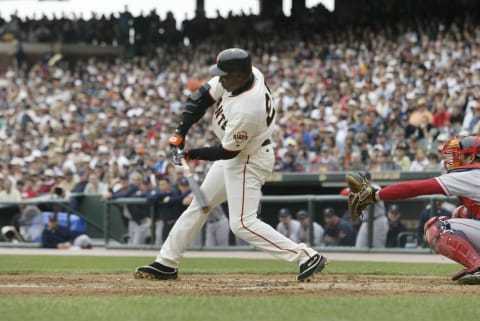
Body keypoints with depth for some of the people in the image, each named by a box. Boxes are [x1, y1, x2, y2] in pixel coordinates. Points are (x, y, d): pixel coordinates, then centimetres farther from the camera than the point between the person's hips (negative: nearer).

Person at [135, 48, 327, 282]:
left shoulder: (246, 110, -36)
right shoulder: (245, 74, -12)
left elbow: (227, 151, -24)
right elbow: (204, 95, -1)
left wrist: (191, 155, -13)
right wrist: (181, 131, -8)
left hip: (249, 161, -10)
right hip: (233, 156, 10)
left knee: (243, 223, -12)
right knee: (199, 206, 16)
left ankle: (306, 257, -13)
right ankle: (166, 264, 26)